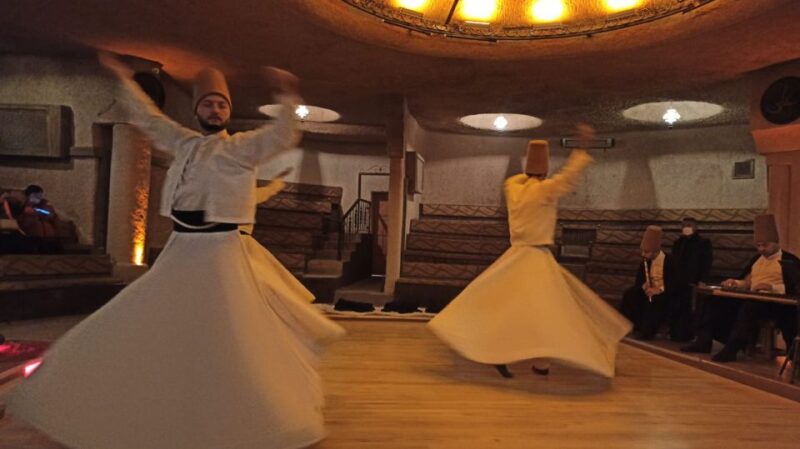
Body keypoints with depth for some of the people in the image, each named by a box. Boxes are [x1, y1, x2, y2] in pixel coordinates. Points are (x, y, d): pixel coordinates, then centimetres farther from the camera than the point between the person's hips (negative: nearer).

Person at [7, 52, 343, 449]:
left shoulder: (244, 147, -2)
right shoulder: (185, 143, 13)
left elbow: (283, 137, -15)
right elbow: (149, 119, 27)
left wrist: (288, 98, -28)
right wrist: (124, 78, 31)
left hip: (221, 252, -6)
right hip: (180, 251, 6)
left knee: (232, 343, -4)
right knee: (138, 328, 15)